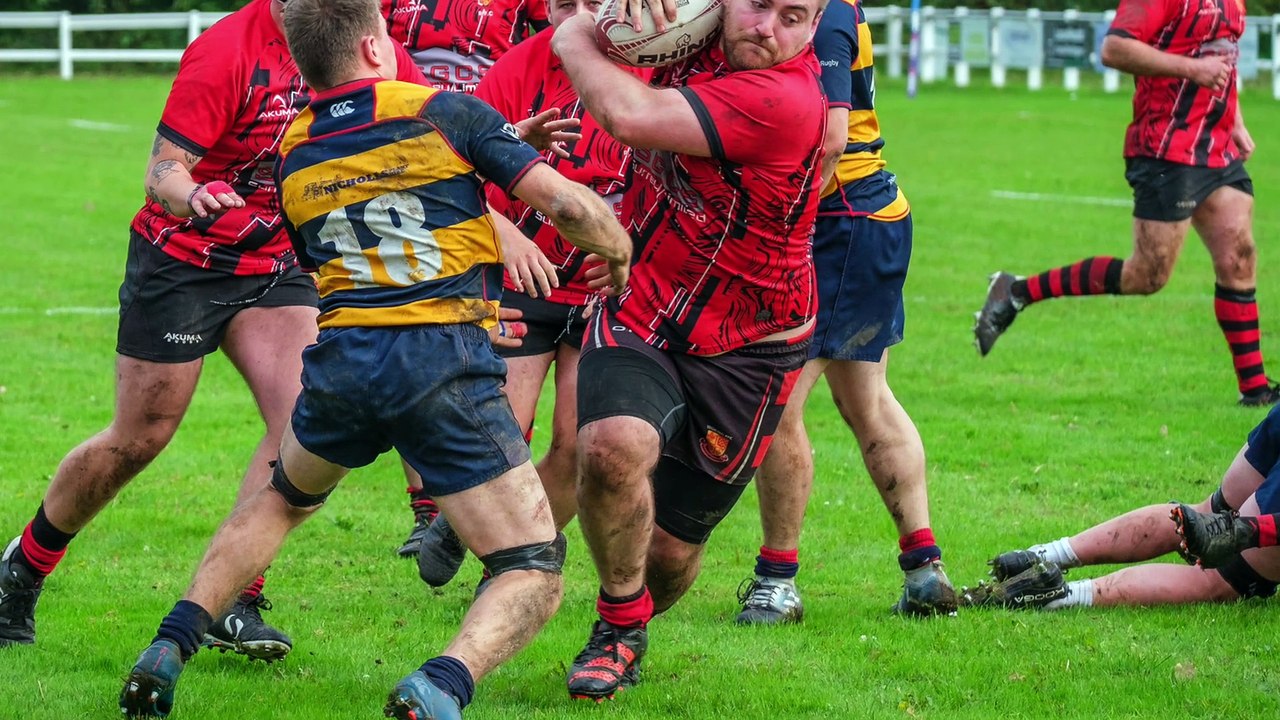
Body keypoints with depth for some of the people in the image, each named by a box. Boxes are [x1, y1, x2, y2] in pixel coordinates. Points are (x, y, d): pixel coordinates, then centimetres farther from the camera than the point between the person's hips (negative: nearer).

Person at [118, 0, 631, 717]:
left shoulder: (292, 155, 14)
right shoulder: (445, 112, 1)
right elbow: (567, 203, -4)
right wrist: (620, 248, 17)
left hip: (339, 361, 5)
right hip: (446, 362, -4)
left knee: (281, 497, 36)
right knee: (535, 577, 0)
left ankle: (167, 651, 24)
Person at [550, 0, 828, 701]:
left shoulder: (787, 100, -27)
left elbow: (630, 117, -32)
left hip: (742, 351, -3)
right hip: (639, 310, 3)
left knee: (670, 551, 6)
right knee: (613, 446, -28)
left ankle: (633, 625, 42)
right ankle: (620, 625, -3)